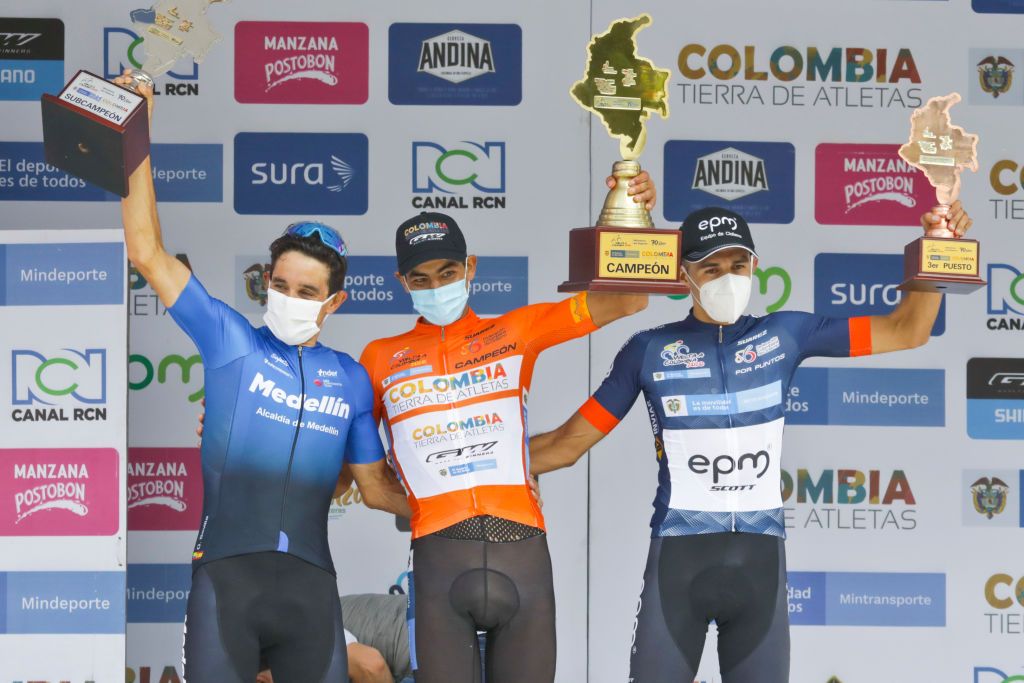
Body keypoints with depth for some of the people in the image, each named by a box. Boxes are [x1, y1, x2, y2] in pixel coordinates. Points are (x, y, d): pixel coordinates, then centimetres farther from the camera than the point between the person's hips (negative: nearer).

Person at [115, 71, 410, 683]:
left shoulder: (351, 379, 15)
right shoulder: (230, 341, 9)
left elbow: (377, 487, 21)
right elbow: (148, 254, 5)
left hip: (310, 582, 2)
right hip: (226, 571, -2)